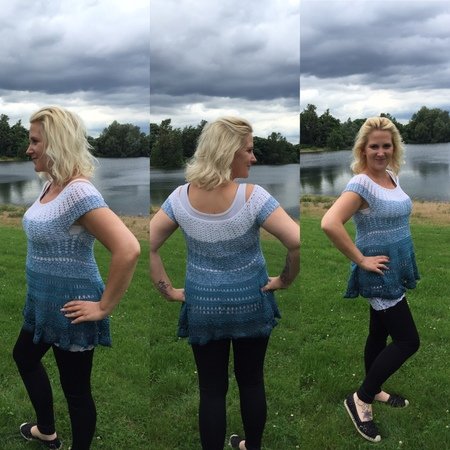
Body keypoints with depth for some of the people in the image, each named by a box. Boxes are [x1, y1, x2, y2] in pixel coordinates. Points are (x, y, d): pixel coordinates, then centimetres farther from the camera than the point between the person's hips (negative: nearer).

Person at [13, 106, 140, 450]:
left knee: (75, 388, 8)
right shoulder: (52, 185, 3)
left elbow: (128, 249, -37)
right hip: (44, 302, 11)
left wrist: (105, 306, -26)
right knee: (24, 357, 29)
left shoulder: (78, 192, -27)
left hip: (68, 308, -11)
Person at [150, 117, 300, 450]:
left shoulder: (181, 197, -10)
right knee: (252, 381, 20)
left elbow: (149, 247, -7)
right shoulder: (252, 196, -20)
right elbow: (297, 242, -26)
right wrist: (285, 280, -9)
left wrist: (168, 290, 0)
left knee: (211, 389, 12)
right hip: (251, 305, -1)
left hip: (202, 308, 1)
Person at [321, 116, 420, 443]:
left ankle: (375, 391, 38)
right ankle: (360, 399, 7)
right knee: (408, 340, -6)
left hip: (395, 269, 8)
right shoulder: (361, 184, -21)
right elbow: (329, 223, -34)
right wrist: (360, 260, -25)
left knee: (380, 334, 20)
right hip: (380, 272, -8)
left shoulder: (393, 176, 6)